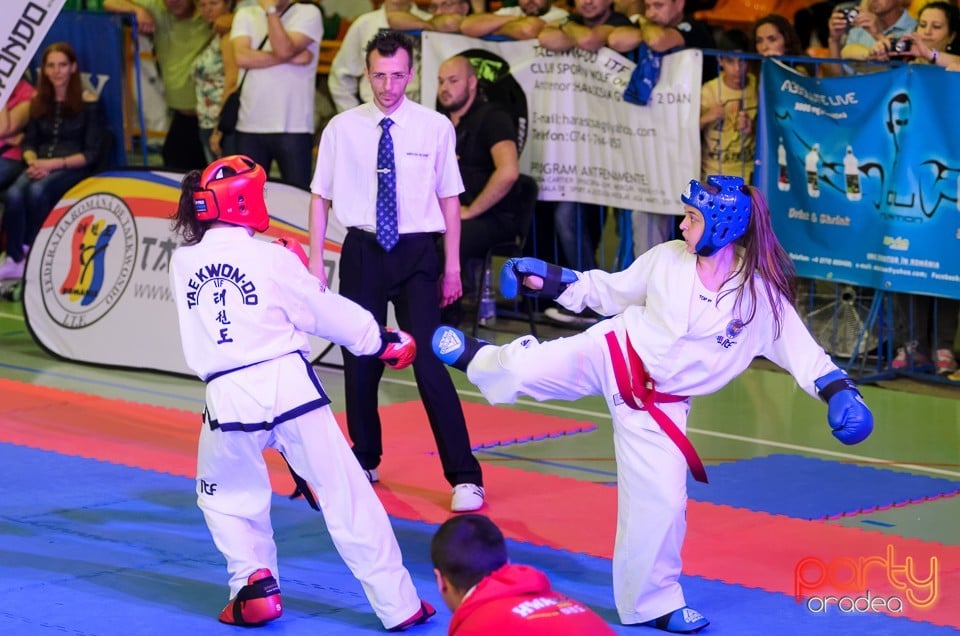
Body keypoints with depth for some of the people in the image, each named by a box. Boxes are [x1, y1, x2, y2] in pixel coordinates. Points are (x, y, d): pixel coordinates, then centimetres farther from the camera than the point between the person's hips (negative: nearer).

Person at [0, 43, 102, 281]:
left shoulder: (87, 102, 0)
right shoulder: (39, 101, 14)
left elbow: (91, 153, -3)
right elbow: (28, 143, 15)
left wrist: (55, 163, -16)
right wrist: (33, 162, -8)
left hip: (73, 168, -4)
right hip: (41, 166, 4)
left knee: (38, 191, -36)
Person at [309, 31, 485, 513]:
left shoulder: (435, 127, -5)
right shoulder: (342, 129, -2)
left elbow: (449, 198, 1)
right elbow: (321, 197, 5)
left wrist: (452, 266, 0)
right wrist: (316, 260, 2)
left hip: (417, 255, -2)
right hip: (363, 253, 2)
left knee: (429, 362, -8)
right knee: (359, 361, 11)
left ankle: (464, 477, -3)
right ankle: (364, 461, 32)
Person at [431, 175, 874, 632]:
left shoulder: (762, 295, -16)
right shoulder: (668, 259, -8)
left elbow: (801, 348, -13)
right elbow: (610, 290, 7)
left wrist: (839, 391, -28)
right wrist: (546, 280, 3)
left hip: (658, 405, -1)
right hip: (611, 355, 1)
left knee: (662, 500, -4)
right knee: (520, 370, -11)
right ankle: (470, 355, 27)